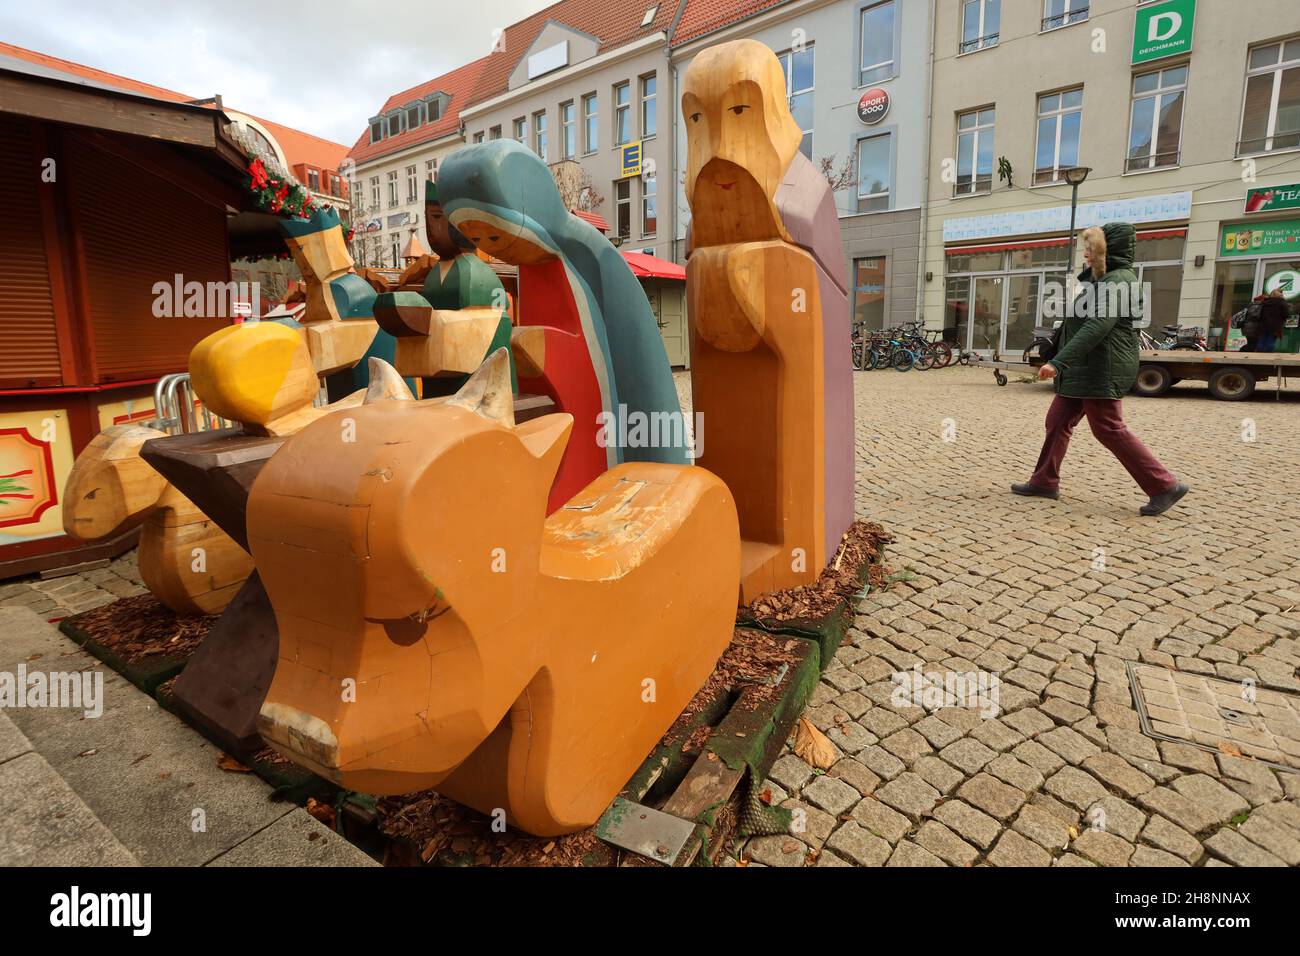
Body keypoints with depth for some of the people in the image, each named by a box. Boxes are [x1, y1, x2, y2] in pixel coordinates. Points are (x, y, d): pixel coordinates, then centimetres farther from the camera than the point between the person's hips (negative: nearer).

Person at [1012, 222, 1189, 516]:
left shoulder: (1118, 280, -14)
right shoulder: (1099, 279, 18)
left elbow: (1097, 327, -27)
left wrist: (1058, 362, -32)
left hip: (1102, 370, -10)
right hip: (1083, 368, 10)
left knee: (1108, 429, -8)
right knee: (1058, 421, 10)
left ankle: (1165, 486, 1)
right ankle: (1045, 482, 17)